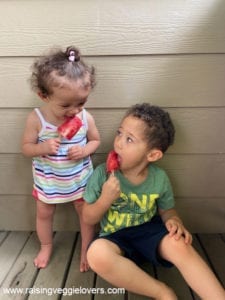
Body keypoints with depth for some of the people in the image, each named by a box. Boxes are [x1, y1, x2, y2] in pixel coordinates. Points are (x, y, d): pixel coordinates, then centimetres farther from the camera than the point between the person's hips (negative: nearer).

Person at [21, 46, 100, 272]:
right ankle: (46, 247, 49)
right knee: (44, 213, 20)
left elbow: (95, 140, -2)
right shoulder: (36, 118, -22)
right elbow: (26, 147, -11)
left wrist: (85, 150, -23)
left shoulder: (86, 118, -18)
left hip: (80, 178, 0)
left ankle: (86, 249, 40)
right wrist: (42, 147, -33)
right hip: (47, 179, 0)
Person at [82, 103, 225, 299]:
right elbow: (88, 219, -6)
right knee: (97, 254, -34)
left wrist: (174, 220, -18)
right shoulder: (102, 174, -15)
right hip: (116, 239, 0)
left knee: (179, 245, -33)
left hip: (149, 232, 0)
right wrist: (105, 200, -27)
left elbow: (166, 209, 7)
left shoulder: (159, 178, -11)